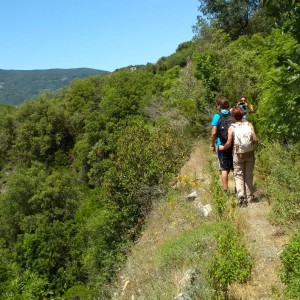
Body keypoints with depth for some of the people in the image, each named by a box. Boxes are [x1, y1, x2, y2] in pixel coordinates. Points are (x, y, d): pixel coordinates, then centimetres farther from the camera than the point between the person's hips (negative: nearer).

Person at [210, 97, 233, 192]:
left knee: (224, 169, 4)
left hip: (222, 145, -3)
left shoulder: (217, 116, -10)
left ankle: (225, 190, 6)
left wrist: (212, 145, -2)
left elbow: (214, 132, -13)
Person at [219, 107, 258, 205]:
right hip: (250, 153, 2)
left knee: (239, 175, 8)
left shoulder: (232, 128, -5)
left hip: (238, 154, -2)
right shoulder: (249, 125, 1)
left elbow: (229, 143, -10)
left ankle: (240, 194, -11)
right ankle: (249, 197, 18)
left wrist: (222, 147, 9)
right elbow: (255, 139, -4)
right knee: (249, 175, 12)